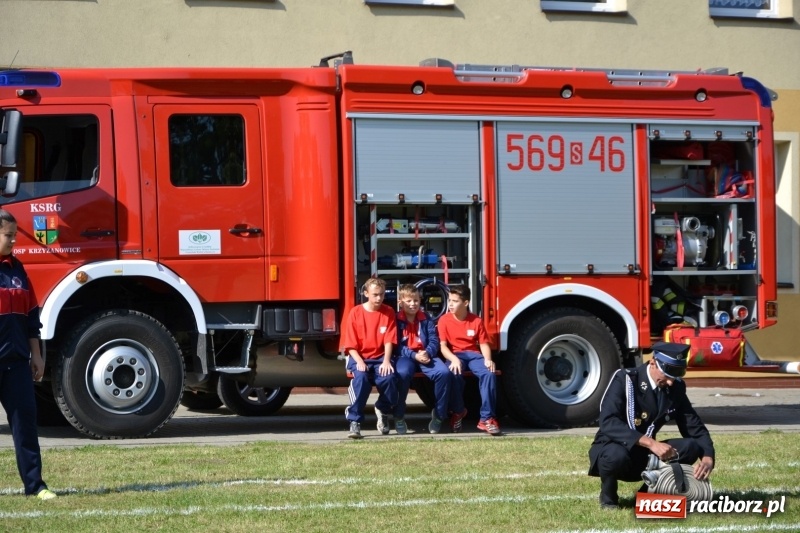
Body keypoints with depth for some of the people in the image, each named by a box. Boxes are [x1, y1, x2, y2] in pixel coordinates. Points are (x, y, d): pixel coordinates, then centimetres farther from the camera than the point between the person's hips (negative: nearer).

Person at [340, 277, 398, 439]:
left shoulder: (388, 312, 4)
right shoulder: (355, 313, -1)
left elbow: (389, 341, -1)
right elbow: (350, 344, -2)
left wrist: (386, 361, -17)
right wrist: (359, 361, -18)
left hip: (380, 357, 1)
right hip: (360, 357, -1)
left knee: (388, 377, -30)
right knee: (361, 377, -35)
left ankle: (383, 410, 5)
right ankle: (355, 422, -27)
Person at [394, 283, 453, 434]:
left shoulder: (426, 318, 14)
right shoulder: (396, 319, 5)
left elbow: (434, 340, 6)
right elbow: (397, 345, -4)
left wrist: (427, 353, -17)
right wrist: (414, 356, -18)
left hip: (425, 355, 3)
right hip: (405, 356, -3)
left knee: (444, 372, -27)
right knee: (403, 373, -39)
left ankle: (438, 415, -12)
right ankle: (399, 416, -20)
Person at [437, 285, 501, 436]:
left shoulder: (476, 320, 4)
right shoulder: (444, 320, -1)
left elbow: (483, 343, 4)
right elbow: (443, 345, -6)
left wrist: (488, 359, -17)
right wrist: (453, 359, -26)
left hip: (473, 354, 2)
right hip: (455, 355, -2)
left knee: (489, 373, -30)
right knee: (455, 374, -38)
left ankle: (487, 418, -27)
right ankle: (457, 412, -12)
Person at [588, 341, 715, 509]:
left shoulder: (676, 387, -2)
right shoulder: (624, 379, -19)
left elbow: (695, 428, -2)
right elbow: (608, 422, -32)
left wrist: (707, 457, -23)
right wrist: (650, 442, -42)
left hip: (644, 455, 5)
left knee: (691, 447, -18)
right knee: (617, 455, -40)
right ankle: (608, 497, -7)